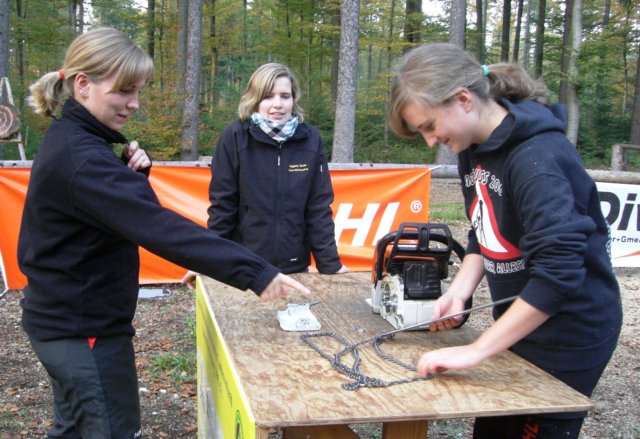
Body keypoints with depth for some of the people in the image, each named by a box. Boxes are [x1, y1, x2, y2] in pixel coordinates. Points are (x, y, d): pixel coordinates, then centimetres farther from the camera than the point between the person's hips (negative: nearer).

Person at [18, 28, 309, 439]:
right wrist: (253, 271, -40)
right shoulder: (80, 157, -26)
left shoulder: (70, 142, 6)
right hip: (86, 330, -10)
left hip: (67, 320, 10)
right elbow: (160, 227, -36)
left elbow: (116, 205, 12)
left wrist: (131, 172, -8)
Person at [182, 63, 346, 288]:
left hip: (294, 268, 2)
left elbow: (319, 207, 0)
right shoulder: (234, 137, -9)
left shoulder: (310, 139, -4)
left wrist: (330, 264, -2)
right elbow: (221, 205, -5)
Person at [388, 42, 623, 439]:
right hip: (519, 321, 8)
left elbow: (560, 271, -34)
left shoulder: (536, 157, -27)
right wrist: (460, 291, -7)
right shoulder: (474, 147, 1)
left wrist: (476, 350, -32)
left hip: (568, 333, -8)